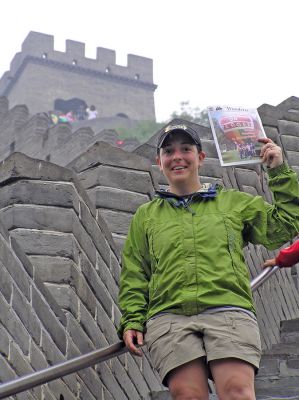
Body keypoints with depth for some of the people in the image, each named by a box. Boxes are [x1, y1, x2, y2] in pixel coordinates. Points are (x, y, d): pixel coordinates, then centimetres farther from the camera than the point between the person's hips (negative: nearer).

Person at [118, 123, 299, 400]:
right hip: (168, 316, 1)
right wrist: (132, 320, 7)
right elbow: (134, 276, 20)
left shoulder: (235, 202, 23)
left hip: (229, 310, 0)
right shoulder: (145, 215, 24)